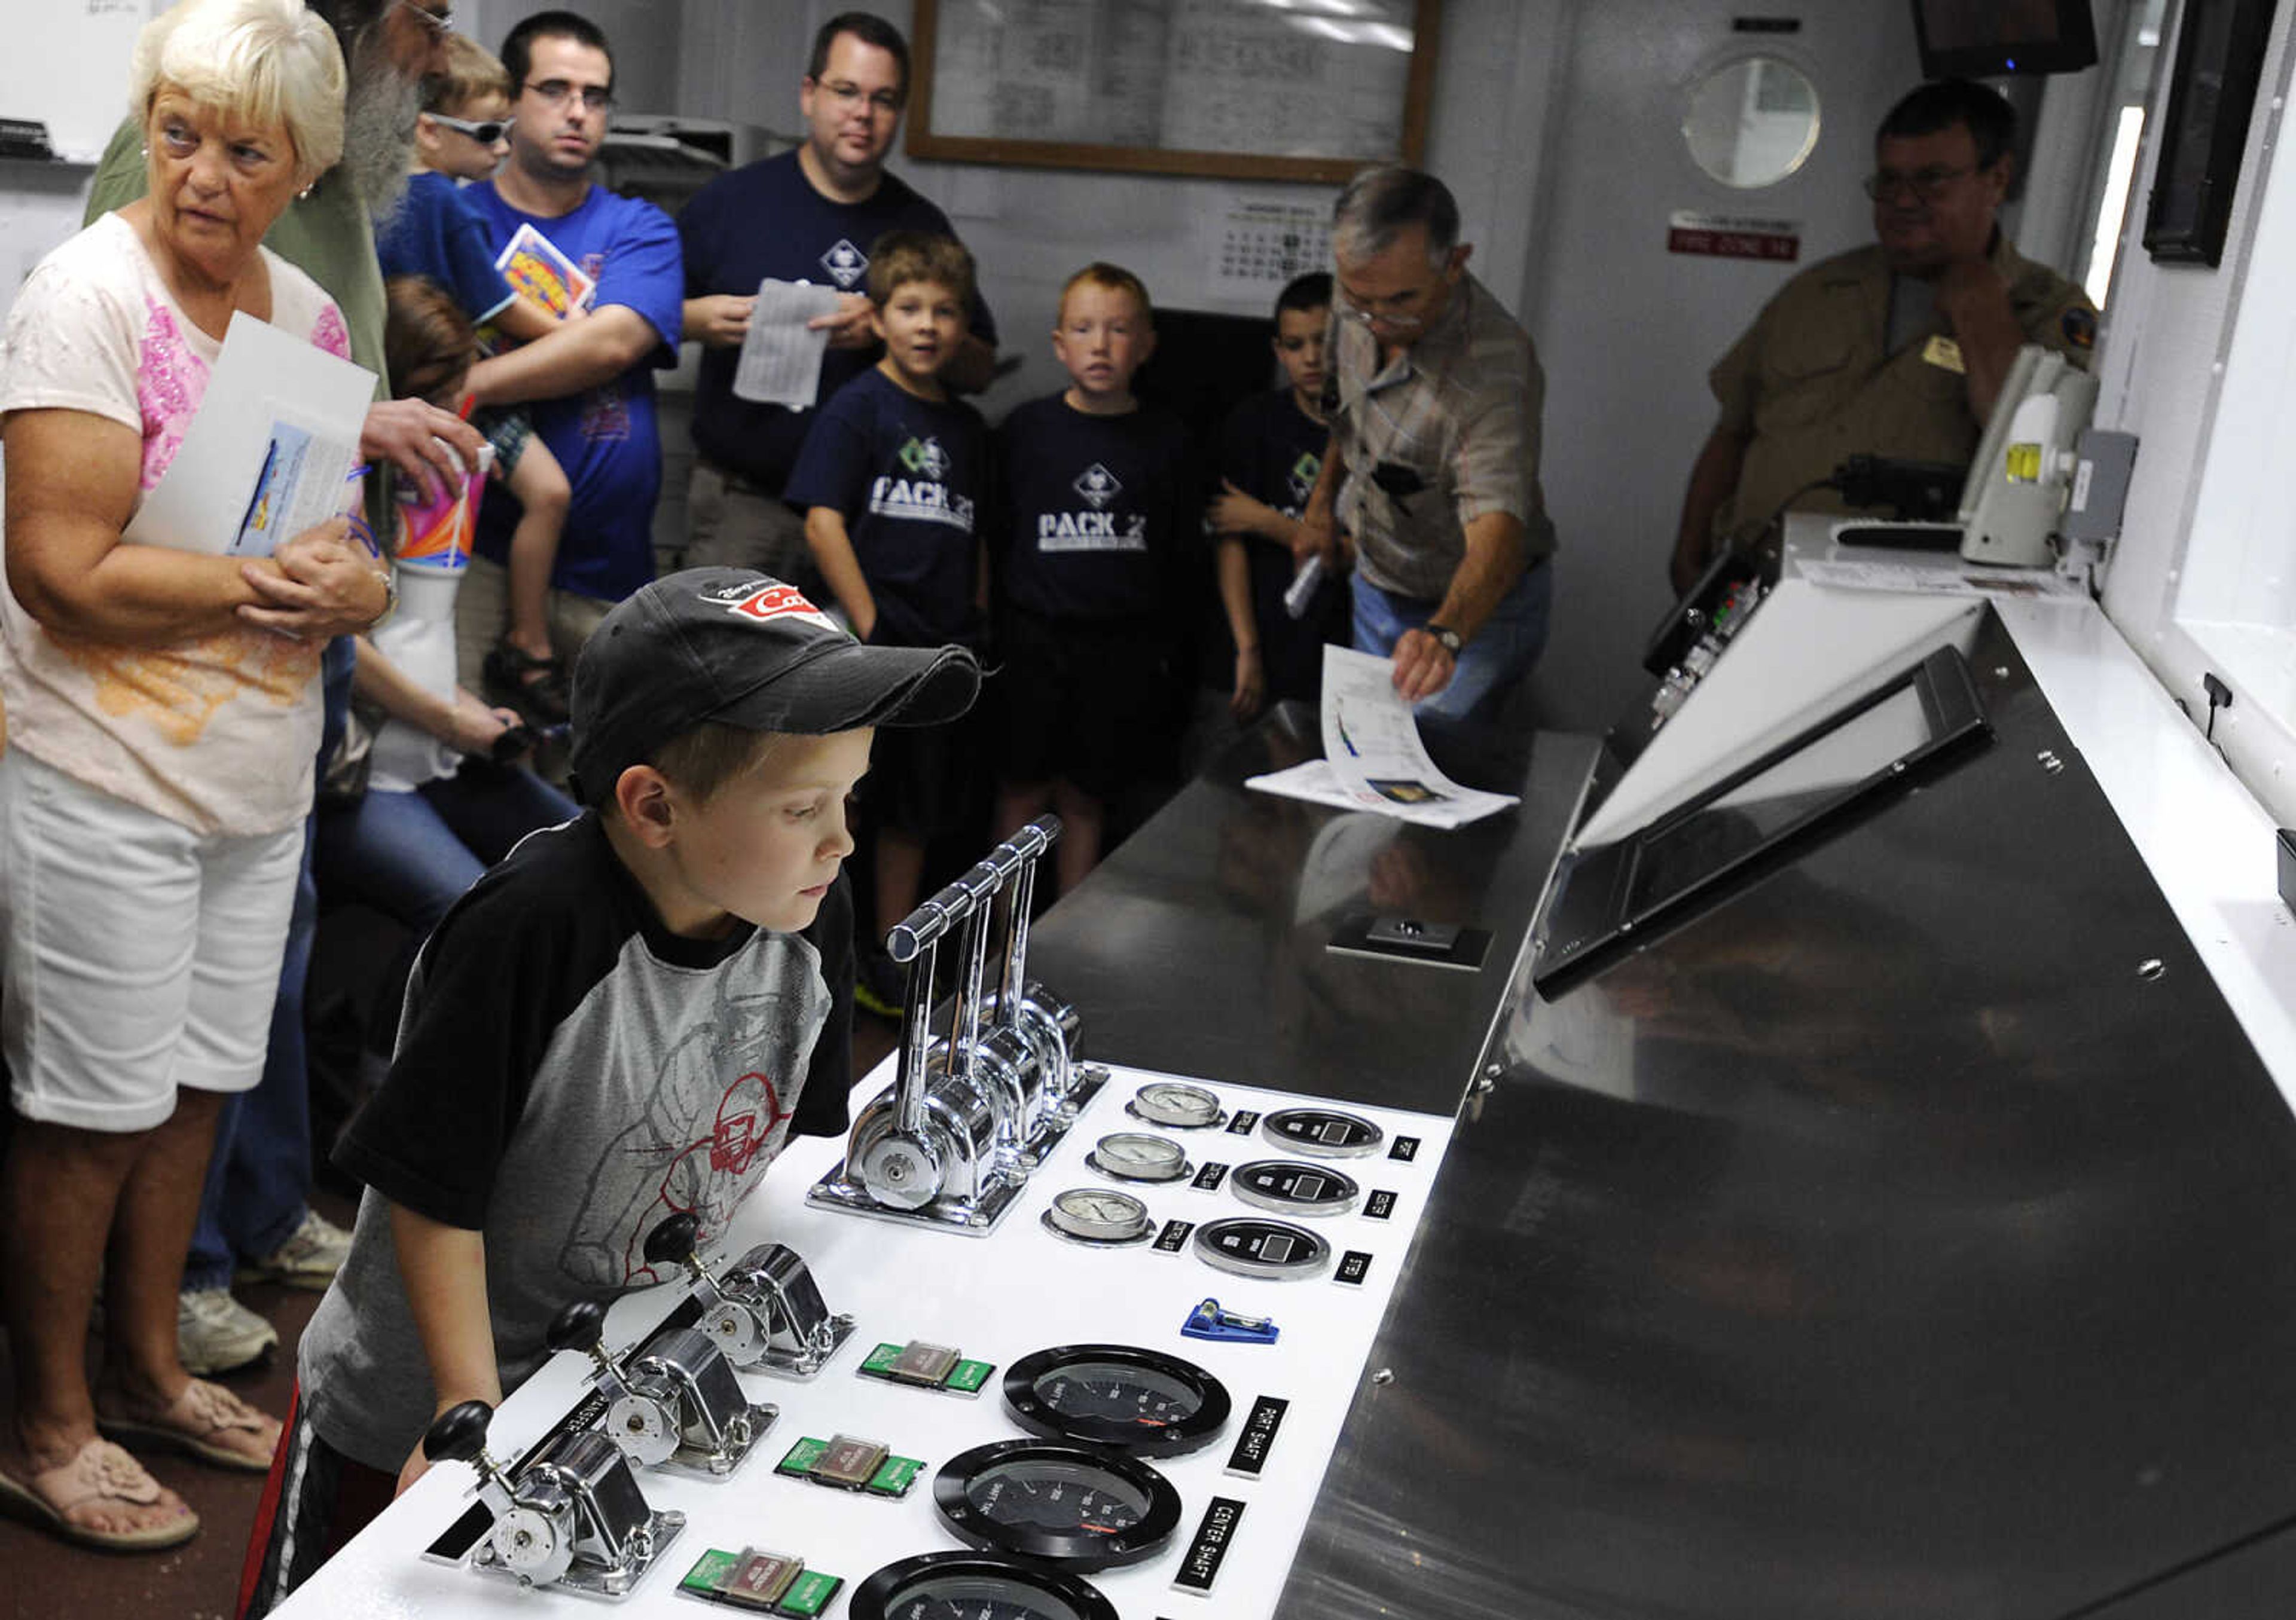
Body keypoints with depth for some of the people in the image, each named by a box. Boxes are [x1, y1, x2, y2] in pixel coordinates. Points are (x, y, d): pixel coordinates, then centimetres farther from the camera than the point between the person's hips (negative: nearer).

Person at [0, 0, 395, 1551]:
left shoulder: (310, 313, 7)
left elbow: (342, 534, 11)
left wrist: (357, 582, -12)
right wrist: (269, 580, -21)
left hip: (260, 776, 7)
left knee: (194, 1083, 17)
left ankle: (146, 1365, 36)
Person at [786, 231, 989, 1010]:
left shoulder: (966, 426, 13)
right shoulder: (857, 407, -6)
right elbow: (823, 522, -12)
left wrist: (977, 627, 9)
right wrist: (869, 625, -15)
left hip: (940, 649, 6)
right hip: (871, 642, -6)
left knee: (916, 810, 14)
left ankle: (891, 959, 27)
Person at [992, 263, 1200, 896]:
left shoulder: (1165, 439, 1)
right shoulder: (1027, 427, -2)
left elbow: (1181, 556, 6)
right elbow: (995, 536, 2)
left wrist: (1166, 653, 5)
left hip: (1125, 647, 1)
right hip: (1035, 636, -1)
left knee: (1086, 797, 10)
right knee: (1024, 789, 7)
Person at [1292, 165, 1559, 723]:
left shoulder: (1496, 366, -36)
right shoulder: (1356, 312, -12)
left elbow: (1498, 522, -48)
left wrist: (1446, 633, -64)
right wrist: (1322, 500, 10)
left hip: (1479, 608, -7)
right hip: (1376, 589, 7)